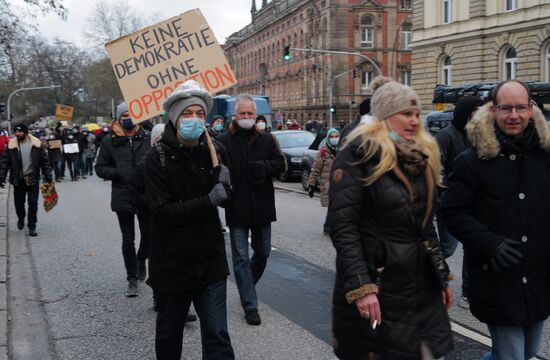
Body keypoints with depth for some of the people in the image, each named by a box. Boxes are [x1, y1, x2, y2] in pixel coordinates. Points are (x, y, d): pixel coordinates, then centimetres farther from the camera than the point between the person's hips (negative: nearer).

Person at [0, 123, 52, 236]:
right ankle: (21, 219, 40)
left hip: (33, 179, -1)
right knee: (19, 202, 12)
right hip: (18, 179, 1)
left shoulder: (36, 144, -4)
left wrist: (48, 176, -1)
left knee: (33, 203, 0)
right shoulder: (11, 145, -3)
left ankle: (32, 226, 10)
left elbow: (44, 161, 1)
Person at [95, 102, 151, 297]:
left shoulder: (146, 137, -2)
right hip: (123, 197, 0)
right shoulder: (110, 141, 0)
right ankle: (132, 279, 20)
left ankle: (141, 261, 41)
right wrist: (119, 173, -11)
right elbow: (100, 168, 4)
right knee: (128, 240, 7)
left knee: (148, 234, 10)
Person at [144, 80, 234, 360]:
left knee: (217, 337, 1)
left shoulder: (215, 151, -1)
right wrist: (208, 200, -24)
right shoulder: (158, 157, -11)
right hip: (172, 263, -2)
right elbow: (161, 212, -18)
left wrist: (225, 186, -12)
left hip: (210, 261, 2)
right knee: (169, 335, 18)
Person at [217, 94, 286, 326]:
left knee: (263, 252, 15)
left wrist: (263, 168, -13)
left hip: (262, 207, 4)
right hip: (237, 209, -4)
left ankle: (247, 286, 42)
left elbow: (280, 164, 5)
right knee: (241, 258, 2)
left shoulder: (267, 140, 5)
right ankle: (250, 305, 10)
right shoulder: (223, 141, -7)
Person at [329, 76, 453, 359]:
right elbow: (343, 227, -19)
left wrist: (442, 275, 16)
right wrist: (361, 287, -24)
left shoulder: (420, 157, 12)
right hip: (377, 287, -6)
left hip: (423, 288, 7)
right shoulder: (358, 156, -11)